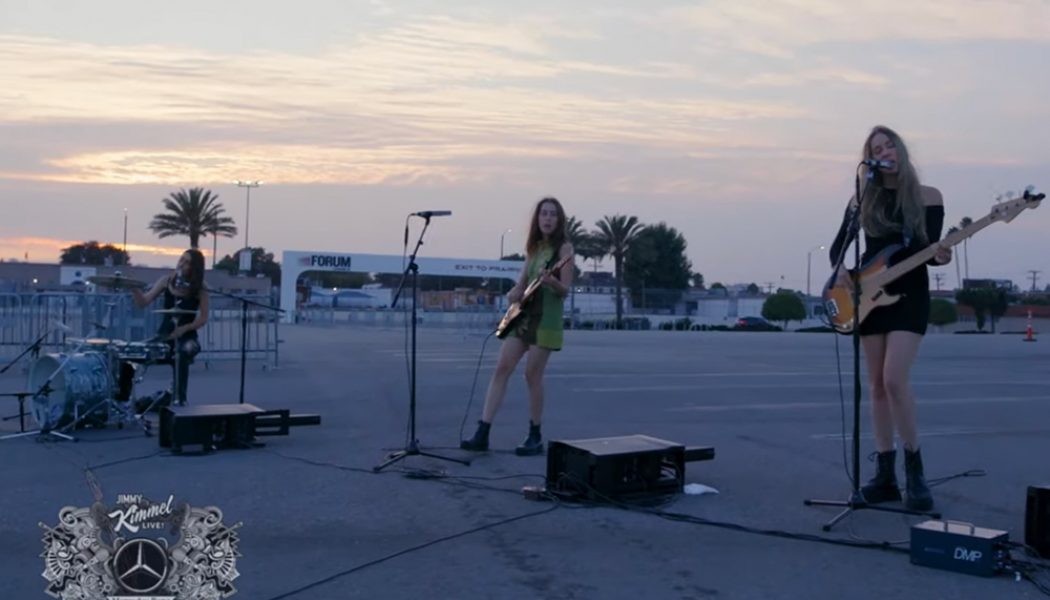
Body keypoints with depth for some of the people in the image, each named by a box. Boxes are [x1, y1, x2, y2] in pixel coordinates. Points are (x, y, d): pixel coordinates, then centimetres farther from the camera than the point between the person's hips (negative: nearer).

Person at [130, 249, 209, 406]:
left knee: (182, 354, -36)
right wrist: (134, 288, -19)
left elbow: (203, 319, -7)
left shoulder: (200, 289, -5)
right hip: (165, 334, 3)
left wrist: (184, 328, -22)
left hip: (187, 337, -3)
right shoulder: (167, 281, 3)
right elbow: (143, 303, 0)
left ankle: (179, 399, -26)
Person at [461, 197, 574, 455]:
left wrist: (551, 281, -32)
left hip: (546, 318, -6)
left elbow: (565, 291, -11)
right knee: (502, 368, -2)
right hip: (522, 315, 6)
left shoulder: (564, 248, -5)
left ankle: (535, 437, 10)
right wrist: (514, 293, -1)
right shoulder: (533, 247, 13)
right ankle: (482, 434, -3)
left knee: (532, 375, -4)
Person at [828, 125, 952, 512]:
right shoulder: (863, 199, 7)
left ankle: (914, 469, -2)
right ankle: (886, 475, 12)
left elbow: (931, 249, -3)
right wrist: (839, 273, -8)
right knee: (878, 386, 5)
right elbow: (837, 247, 11)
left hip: (909, 295, -3)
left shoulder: (928, 197, 1)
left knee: (894, 380, -17)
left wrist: (939, 257, -25)